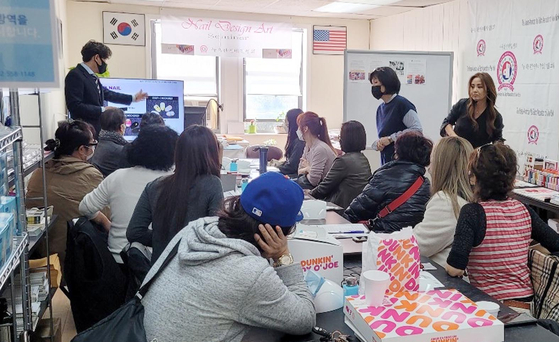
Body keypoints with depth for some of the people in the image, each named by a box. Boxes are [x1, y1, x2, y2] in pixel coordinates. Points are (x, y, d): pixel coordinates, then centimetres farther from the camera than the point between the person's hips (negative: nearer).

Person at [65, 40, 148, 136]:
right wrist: (102, 110, -17)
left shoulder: (93, 77, 15)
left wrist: (133, 98, 34)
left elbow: (106, 93, 28)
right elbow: (75, 105, -20)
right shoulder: (75, 75, -13)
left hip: (98, 129, 9)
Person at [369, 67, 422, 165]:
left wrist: (390, 138, -14)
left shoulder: (402, 103, -8)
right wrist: (378, 144, -1)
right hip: (386, 161, 7)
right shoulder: (380, 109, 15)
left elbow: (417, 129, -14)